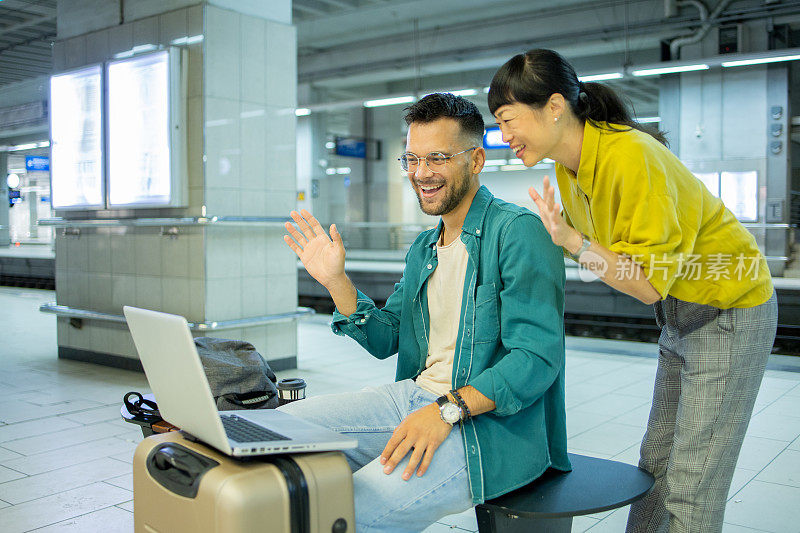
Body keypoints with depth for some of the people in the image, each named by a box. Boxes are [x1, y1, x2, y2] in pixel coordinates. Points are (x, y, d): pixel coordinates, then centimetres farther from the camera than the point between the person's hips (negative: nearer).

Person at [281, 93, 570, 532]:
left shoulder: (518, 232, -11)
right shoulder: (423, 248, 16)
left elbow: (537, 356, -19)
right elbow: (384, 340, 15)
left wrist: (449, 409, -27)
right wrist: (336, 281, 2)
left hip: (495, 422, -7)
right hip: (415, 396, 8)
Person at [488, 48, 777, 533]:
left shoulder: (631, 156, -28)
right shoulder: (569, 165, -2)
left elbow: (650, 284, -26)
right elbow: (591, 241, 12)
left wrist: (572, 240, -31)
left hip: (730, 312, -8)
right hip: (679, 311, 8)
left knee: (691, 489, -4)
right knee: (656, 462, 15)